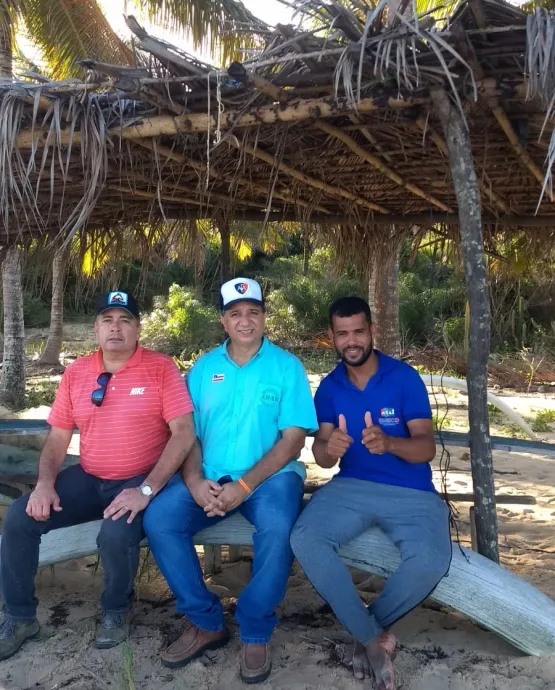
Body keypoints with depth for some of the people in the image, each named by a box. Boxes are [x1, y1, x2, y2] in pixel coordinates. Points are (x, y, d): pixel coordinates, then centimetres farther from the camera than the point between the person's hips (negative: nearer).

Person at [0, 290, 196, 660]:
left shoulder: (161, 368, -9)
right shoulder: (76, 372, 6)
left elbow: (184, 432, -15)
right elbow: (58, 437, 9)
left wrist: (147, 489, -23)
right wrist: (45, 483, -10)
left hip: (139, 481, -5)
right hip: (87, 479, 5)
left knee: (117, 536, -32)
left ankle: (117, 610, 3)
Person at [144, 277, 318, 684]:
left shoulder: (286, 367, 0)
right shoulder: (204, 368, 9)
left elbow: (293, 439, -7)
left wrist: (245, 485, -18)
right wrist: (194, 481, -15)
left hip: (270, 475, -3)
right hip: (211, 477, 3)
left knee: (277, 529, -34)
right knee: (159, 519, -21)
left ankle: (256, 633, -9)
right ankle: (206, 622, -3)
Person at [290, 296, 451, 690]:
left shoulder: (405, 378, -5)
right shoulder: (329, 387, 5)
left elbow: (427, 448, -11)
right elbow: (322, 459, 1)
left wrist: (389, 443, -33)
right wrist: (328, 449, -25)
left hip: (412, 493, -2)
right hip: (352, 487, 2)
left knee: (431, 560, -31)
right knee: (305, 540, -26)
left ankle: (366, 631, 0)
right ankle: (374, 637, -9)